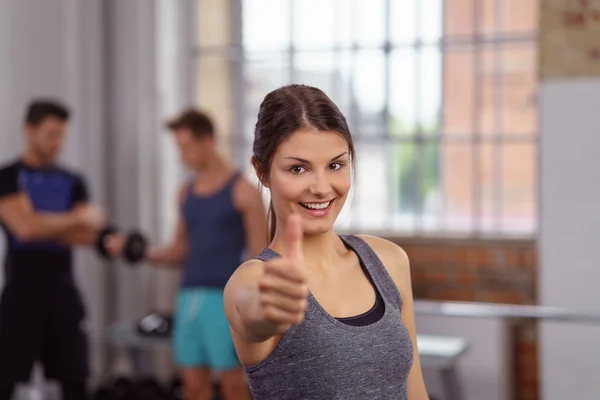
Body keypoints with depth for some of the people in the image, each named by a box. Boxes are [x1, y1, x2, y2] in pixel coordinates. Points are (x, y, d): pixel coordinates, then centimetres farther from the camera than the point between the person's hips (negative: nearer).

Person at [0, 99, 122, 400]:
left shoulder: (72, 182, 11)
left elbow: (74, 232, 2)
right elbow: (26, 227, -17)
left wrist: (102, 239, -20)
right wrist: (79, 220, -9)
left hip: (63, 289, 5)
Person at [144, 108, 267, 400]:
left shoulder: (243, 191, -5)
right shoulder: (186, 193, 13)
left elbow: (260, 255, -7)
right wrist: (144, 254, 0)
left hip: (225, 297, -6)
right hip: (190, 296, 6)